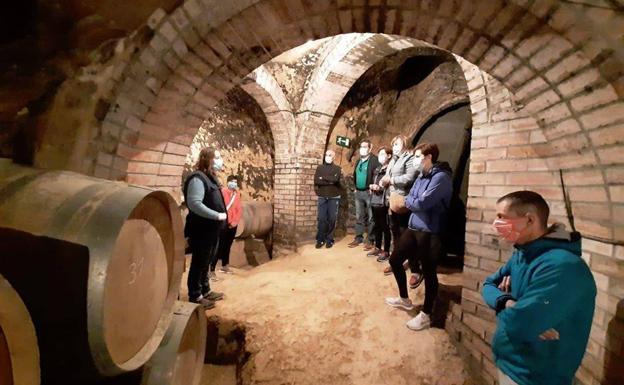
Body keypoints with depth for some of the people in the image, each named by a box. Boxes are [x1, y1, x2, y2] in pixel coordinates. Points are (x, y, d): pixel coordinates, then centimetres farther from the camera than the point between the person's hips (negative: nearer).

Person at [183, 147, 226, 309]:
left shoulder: (210, 177, 13)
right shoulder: (198, 178, -18)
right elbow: (194, 204, -29)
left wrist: (221, 215, 8)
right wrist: (217, 215, -25)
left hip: (211, 230, 10)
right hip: (202, 230, -10)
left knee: (206, 262, 20)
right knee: (199, 263, 3)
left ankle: (205, 291, 33)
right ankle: (195, 296, 16)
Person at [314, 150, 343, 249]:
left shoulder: (337, 168, 5)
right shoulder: (320, 167, 9)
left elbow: (335, 179, -16)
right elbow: (316, 180, -7)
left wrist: (323, 178, -8)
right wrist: (330, 181, -12)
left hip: (334, 197, -1)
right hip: (322, 197, 1)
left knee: (331, 219, 2)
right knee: (321, 219, 0)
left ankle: (329, 239, 12)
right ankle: (320, 239, 8)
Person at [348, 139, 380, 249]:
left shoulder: (374, 160, -10)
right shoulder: (358, 161, 15)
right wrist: (355, 187, 14)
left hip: (369, 192, -7)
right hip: (358, 192, 8)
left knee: (370, 217, 0)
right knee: (359, 217, 13)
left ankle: (370, 240, 8)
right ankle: (358, 238, 22)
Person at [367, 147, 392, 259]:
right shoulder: (377, 169, 19)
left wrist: (381, 188, -18)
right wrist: (371, 186, 6)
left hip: (384, 202, -8)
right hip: (375, 201, 8)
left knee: (385, 227, 0)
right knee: (376, 226, 15)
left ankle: (386, 251, 11)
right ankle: (377, 248, 27)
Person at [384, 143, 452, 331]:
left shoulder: (441, 177, -16)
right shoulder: (422, 177, 12)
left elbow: (422, 203, -22)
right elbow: (410, 201, 11)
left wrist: (407, 201, -4)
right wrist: (410, 202, -11)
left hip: (430, 232, -9)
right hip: (413, 228, 9)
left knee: (428, 272, 5)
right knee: (395, 260, 16)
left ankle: (426, 315, 22)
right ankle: (405, 299, 37)